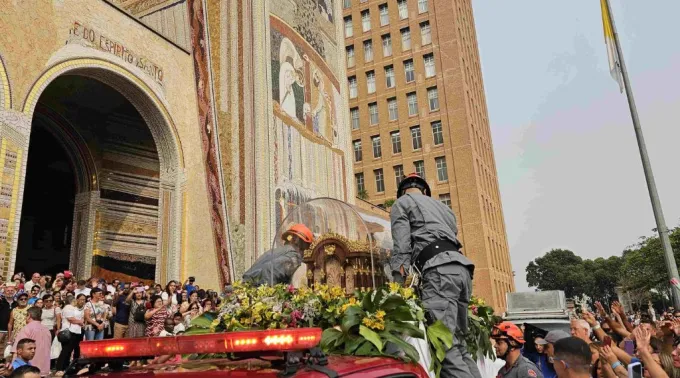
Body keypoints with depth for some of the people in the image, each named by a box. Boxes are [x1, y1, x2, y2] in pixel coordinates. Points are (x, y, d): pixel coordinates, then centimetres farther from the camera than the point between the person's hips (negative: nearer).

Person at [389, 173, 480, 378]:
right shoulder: (442, 206, 36)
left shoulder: (401, 203, 15)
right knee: (458, 342, 10)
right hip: (461, 267, 8)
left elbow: (402, 248, 1)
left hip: (439, 268, -7)